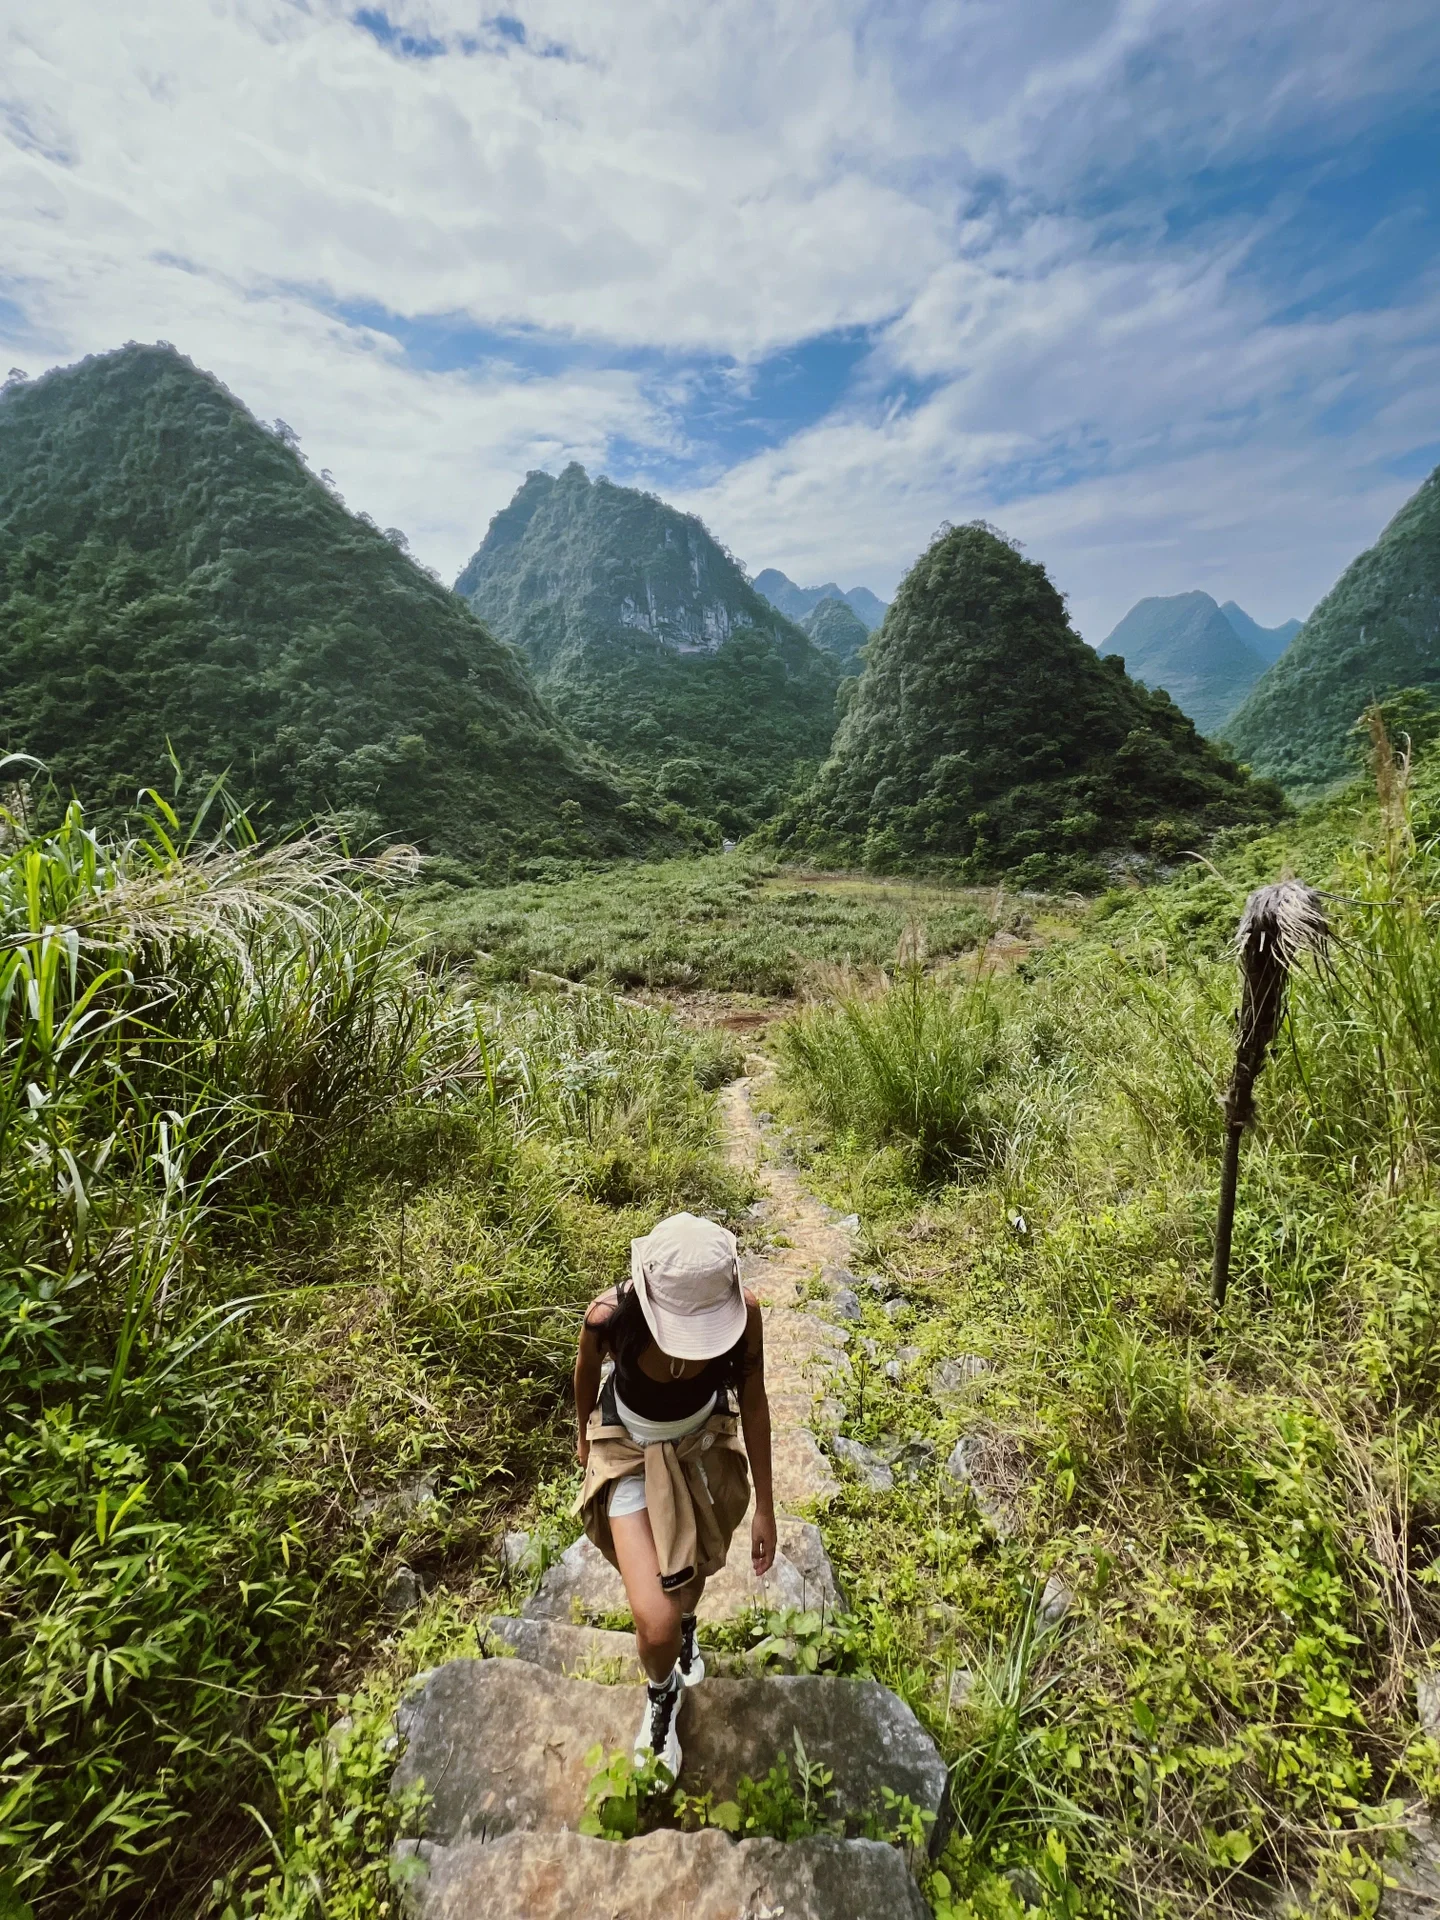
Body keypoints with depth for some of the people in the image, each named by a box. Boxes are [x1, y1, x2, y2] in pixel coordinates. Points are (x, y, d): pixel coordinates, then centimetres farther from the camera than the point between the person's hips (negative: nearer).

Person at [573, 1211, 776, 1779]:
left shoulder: (743, 1311, -32)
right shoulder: (610, 1315, -36)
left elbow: (753, 1400, -14)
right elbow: (587, 1370, -11)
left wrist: (765, 1506, -5)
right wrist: (585, 1436, 9)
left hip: (702, 1447, 2)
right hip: (631, 1455, -2)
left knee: (695, 1569, 26)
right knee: (656, 1622, -11)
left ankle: (687, 1627, 65)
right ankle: (661, 1693, 28)